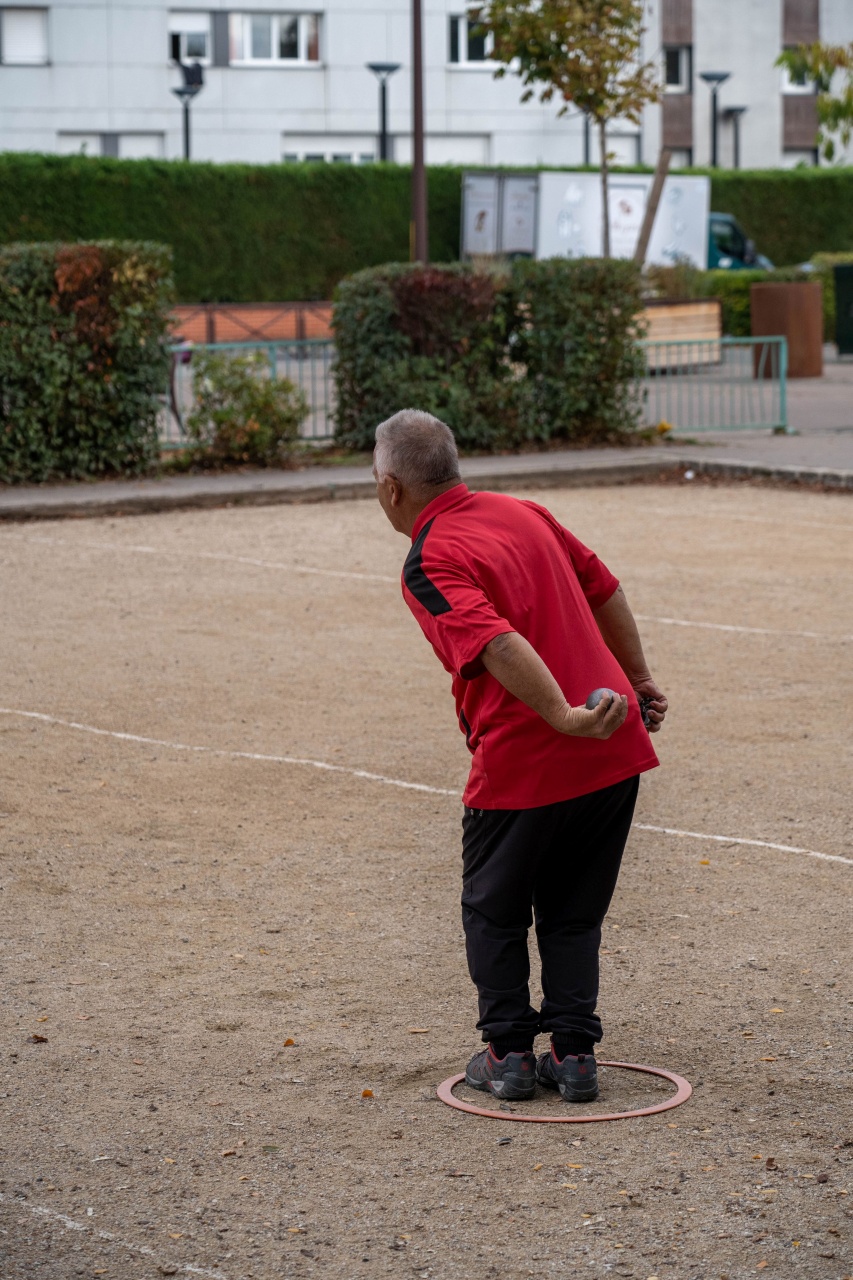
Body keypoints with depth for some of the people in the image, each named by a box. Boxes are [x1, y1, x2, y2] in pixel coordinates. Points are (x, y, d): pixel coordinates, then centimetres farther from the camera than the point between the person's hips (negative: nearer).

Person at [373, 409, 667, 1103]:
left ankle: (510, 1052, 18)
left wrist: (566, 718, -30)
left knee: (493, 912, 15)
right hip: (618, 750, 6)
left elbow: (501, 646, -26)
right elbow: (607, 593, 17)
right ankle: (575, 1053, 16)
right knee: (575, 913, 18)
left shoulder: (429, 565, -11)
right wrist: (639, 681, 26)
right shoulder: (523, 512, 11)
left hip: (523, 765, -6)